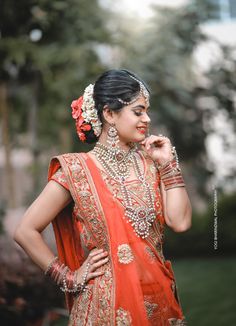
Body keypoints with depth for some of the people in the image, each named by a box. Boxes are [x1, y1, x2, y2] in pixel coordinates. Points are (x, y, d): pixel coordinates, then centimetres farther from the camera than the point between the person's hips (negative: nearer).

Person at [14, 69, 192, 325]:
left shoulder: (149, 162, 4)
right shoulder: (78, 170, -10)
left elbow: (180, 222, -5)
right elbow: (26, 231, -10)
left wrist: (169, 162, -5)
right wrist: (68, 278, -7)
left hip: (157, 298, 5)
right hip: (108, 304, -5)